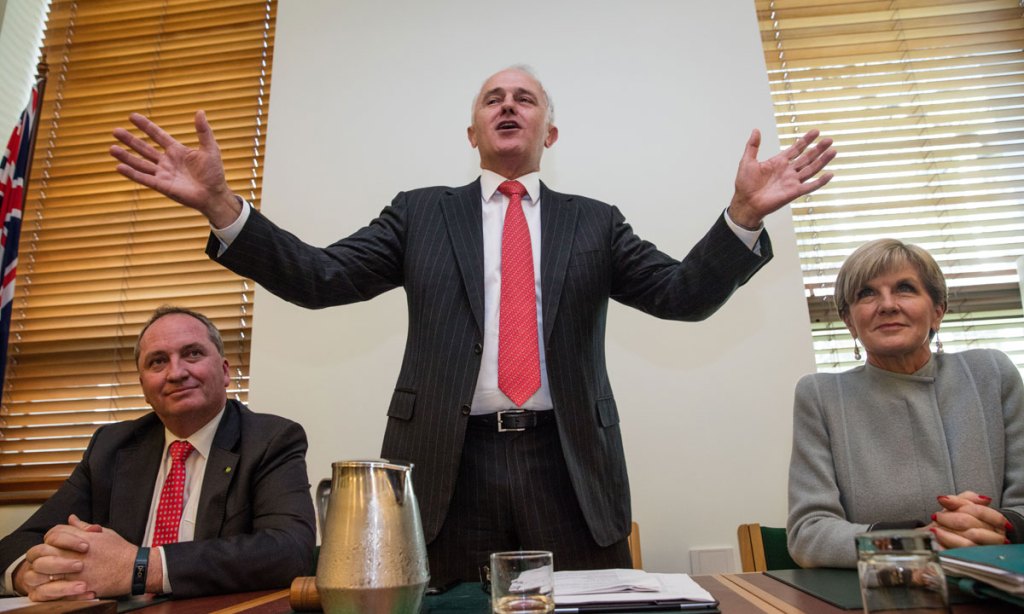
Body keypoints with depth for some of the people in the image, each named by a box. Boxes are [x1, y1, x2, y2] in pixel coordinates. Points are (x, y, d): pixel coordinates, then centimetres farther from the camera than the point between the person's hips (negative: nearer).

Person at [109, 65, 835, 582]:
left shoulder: (594, 222, 12)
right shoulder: (420, 214, 11)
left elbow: (684, 294, 3)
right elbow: (319, 277, 2)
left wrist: (743, 215, -14)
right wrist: (222, 204, -11)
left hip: (568, 467, 1)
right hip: (448, 466, 0)